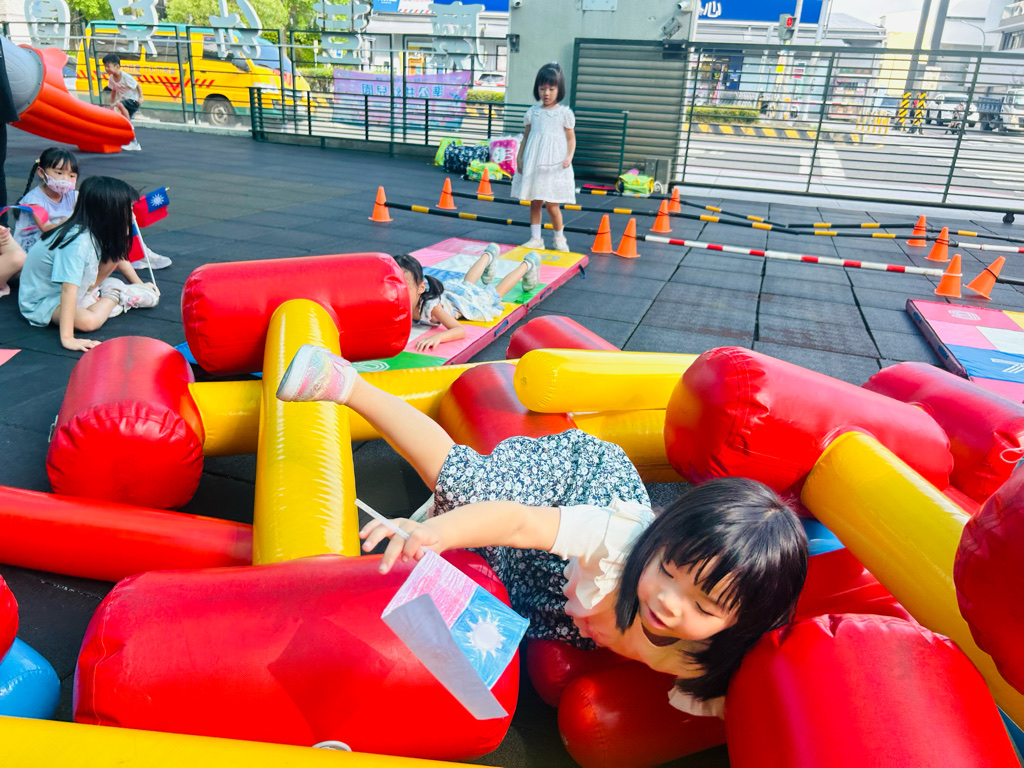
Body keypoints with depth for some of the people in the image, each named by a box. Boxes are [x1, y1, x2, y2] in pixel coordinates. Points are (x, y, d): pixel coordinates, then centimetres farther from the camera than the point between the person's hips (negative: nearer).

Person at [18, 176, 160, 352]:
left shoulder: (96, 233, -8)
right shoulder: (78, 242, -36)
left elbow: (119, 257, 13)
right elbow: (69, 290, -41)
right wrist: (67, 339, -44)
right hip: (42, 302, -7)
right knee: (88, 321, -35)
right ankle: (114, 296, -7)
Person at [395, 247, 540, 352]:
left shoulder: (430, 306, -49)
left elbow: (460, 330, -55)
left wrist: (438, 337, -75)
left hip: (464, 298, -4)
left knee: (495, 293, 23)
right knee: (467, 282, 35)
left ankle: (527, 265, 46)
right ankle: (488, 255, 62)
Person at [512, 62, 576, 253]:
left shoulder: (565, 113, 0)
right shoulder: (532, 112, 7)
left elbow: (571, 138, 2)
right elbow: (526, 137, 12)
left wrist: (569, 157, -13)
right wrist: (519, 158, 4)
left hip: (555, 165, -3)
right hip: (533, 164, 3)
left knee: (551, 204, -3)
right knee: (534, 202, 7)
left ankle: (559, 239, 15)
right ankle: (535, 238, 16)